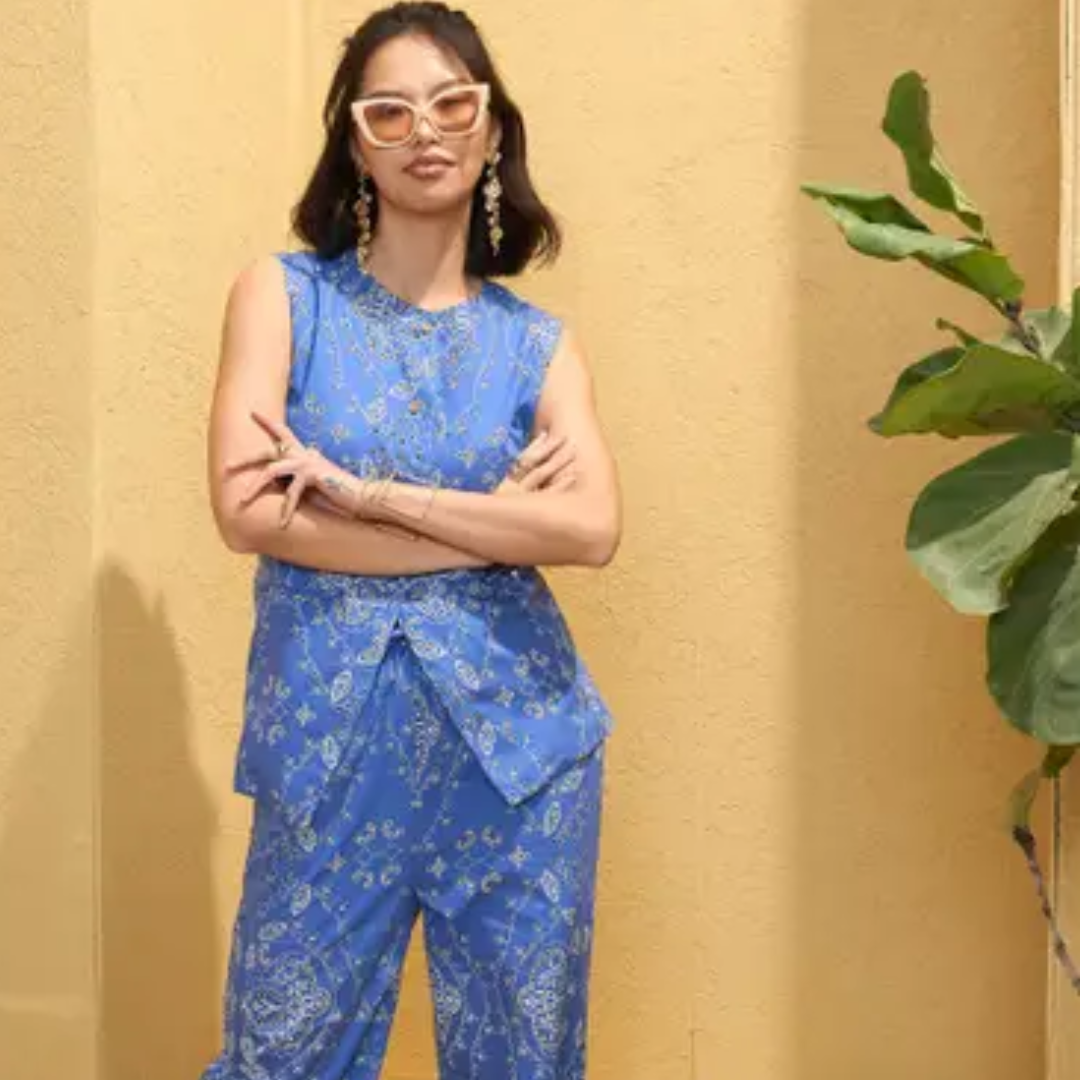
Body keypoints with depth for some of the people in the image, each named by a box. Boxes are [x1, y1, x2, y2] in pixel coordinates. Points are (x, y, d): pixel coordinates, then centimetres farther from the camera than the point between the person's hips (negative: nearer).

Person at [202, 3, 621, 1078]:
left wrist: (366, 492, -16)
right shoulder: (284, 293, 1)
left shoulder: (536, 341, 6)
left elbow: (593, 528, -11)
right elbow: (245, 508, -12)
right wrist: (496, 525, -9)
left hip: (515, 739, 2)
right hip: (331, 743, -1)